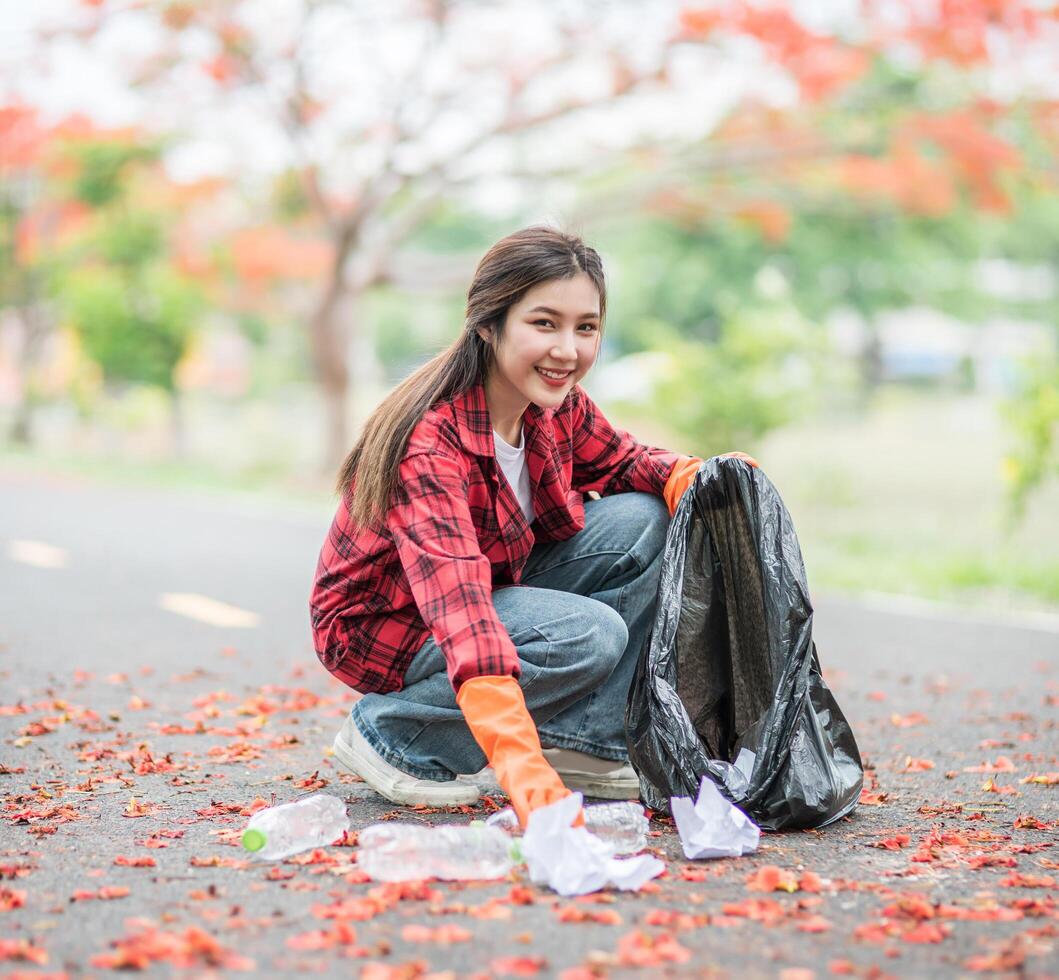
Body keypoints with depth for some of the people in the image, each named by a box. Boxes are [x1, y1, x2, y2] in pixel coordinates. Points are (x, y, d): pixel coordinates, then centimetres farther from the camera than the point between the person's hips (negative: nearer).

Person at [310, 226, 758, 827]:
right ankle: (392, 732, -11)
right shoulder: (429, 443, -34)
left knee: (643, 520, -10)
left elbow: (620, 461, 10)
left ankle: (590, 744, -7)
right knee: (590, 635, -29)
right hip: (387, 625, -7)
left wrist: (701, 480, -15)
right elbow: (461, 609, -45)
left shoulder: (558, 405, -10)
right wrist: (522, 772, -55)